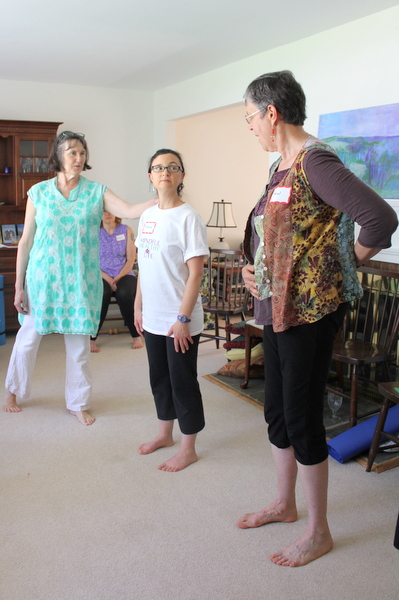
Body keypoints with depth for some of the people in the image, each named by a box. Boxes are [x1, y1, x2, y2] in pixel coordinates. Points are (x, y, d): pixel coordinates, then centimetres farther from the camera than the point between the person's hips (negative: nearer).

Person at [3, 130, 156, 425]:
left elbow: (131, 211, -16)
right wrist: (19, 285, 2)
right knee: (28, 338, 11)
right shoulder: (39, 192, 0)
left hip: (81, 281, 0)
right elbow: (26, 241, 2)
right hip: (43, 278, 0)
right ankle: (14, 390, 37)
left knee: (79, 343, 8)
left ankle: (79, 403, 26)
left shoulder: (96, 192, 0)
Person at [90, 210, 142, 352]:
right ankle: (91, 338, -23)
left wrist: (118, 278, -12)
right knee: (101, 293, -34)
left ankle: (136, 336, -15)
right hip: (102, 276, 0)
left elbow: (130, 260, 2)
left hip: (124, 275, 0)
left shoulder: (126, 231, 7)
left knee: (124, 293, -33)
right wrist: (107, 278, -15)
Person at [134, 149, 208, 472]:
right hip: (152, 317, 7)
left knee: (183, 381, 5)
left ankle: (188, 449, 21)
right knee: (159, 377, 19)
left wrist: (183, 318, -19)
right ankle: (165, 434, 38)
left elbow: (196, 273, -16)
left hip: (180, 319, -7)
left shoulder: (188, 218, -13)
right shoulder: (147, 216, 8)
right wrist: (138, 306, 13)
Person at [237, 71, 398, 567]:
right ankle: (285, 504, 39)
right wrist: (250, 267, 7)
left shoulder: (315, 162, -16)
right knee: (277, 411, 18)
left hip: (310, 311, -9)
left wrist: (349, 262, -11)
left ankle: (319, 533, 22)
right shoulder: (282, 166, 13)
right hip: (276, 307, 10)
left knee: (302, 419, 1)